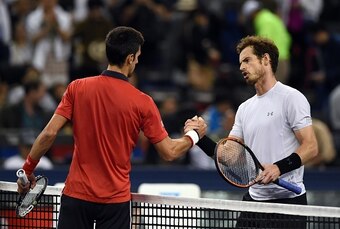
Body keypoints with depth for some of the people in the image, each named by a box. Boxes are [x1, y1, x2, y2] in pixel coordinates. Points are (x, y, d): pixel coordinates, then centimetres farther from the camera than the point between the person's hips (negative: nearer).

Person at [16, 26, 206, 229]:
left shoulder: (77, 88, -3)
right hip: (116, 199, -1)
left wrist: (27, 170, 5)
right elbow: (169, 152, -3)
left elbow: (49, 133, -7)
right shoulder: (142, 102, -7)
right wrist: (194, 134, 17)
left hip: (76, 194, 2)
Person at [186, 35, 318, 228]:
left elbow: (311, 147, -11)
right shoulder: (245, 108, 17)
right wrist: (201, 137, -2)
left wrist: (279, 168, -24)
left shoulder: (291, 97, -5)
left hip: (287, 198, -6)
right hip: (254, 197, 6)